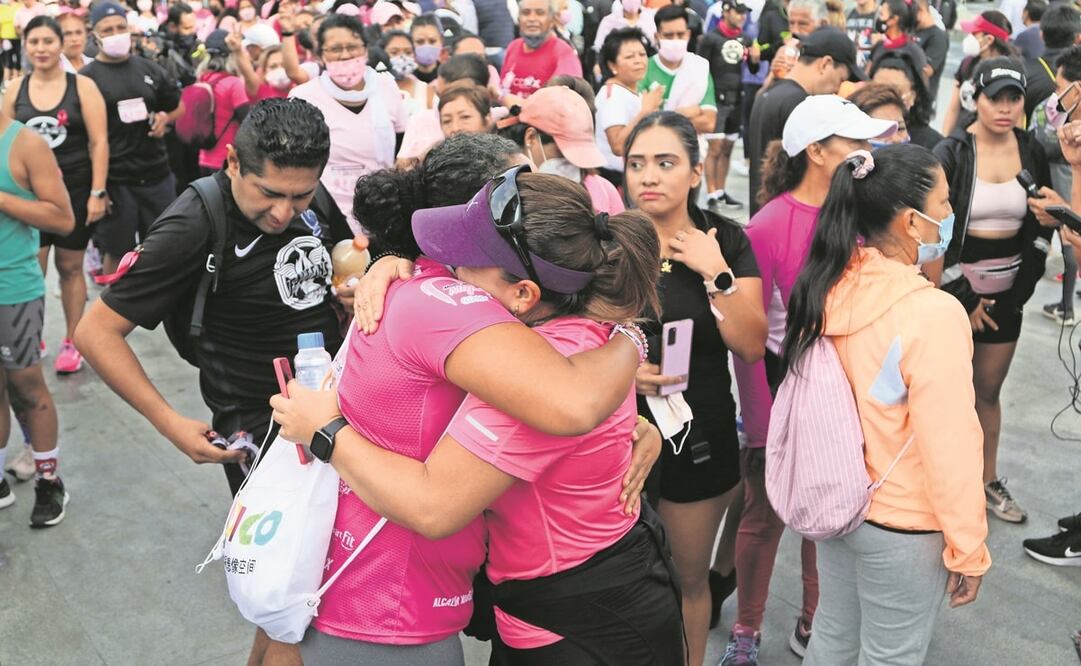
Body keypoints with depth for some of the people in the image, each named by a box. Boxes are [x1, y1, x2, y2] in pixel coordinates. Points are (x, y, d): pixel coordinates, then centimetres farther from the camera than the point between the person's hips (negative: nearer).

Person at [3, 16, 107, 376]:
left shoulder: (82, 86, -4)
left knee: (70, 267, 8)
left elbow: (99, 142, -6)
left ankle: (71, 342, 19)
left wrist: (97, 192, -11)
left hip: (74, 188, -2)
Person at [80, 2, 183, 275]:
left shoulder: (149, 69, 7)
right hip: (113, 179, -3)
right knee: (117, 252, 6)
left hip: (157, 174, 4)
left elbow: (178, 107, 21)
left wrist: (164, 117, -2)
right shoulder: (87, 78, -4)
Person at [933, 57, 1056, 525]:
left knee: (988, 390, 14)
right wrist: (962, 298, -12)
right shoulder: (951, 153, -11)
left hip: (1007, 290, 4)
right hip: (955, 287, -4)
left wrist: (1023, 288, 1)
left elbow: (1042, 225, 9)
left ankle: (988, 481, 28)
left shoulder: (1031, 152, 2)